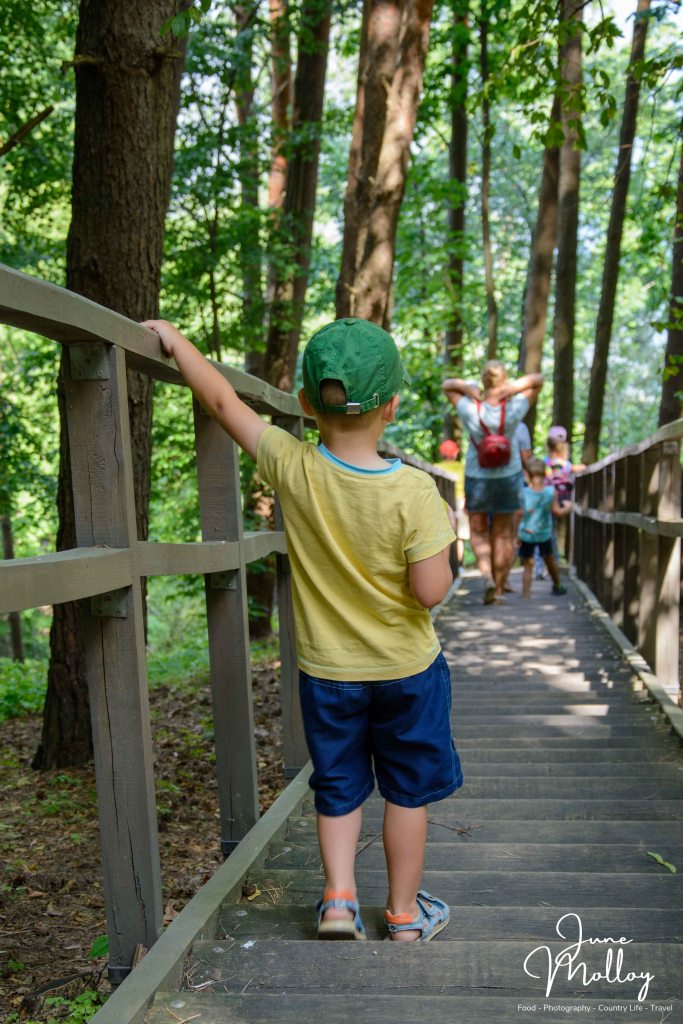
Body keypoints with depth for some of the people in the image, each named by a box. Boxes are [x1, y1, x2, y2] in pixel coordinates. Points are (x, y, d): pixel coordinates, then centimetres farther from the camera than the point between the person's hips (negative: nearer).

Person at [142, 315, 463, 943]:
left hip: (327, 672, 2)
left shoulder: (292, 468, -15)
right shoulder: (413, 490, -21)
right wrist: (443, 547, -1)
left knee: (339, 790, 20)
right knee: (408, 791, 16)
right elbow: (431, 590, -21)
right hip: (406, 670, -1)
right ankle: (406, 912, 28)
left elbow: (224, 402, -5)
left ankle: (339, 898, 13)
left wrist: (175, 339, 7)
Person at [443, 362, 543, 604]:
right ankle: (499, 588, 20)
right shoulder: (514, 410, -17)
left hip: (477, 479, -1)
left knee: (478, 532, 16)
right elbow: (538, 379, -4)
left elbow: (447, 384, -2)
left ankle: (487, 577, -6)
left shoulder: (470, 410, -18)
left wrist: (466, 387, -21)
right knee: (503, 534, 15)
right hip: (509, 477, 1)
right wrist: (513, 387, -21)